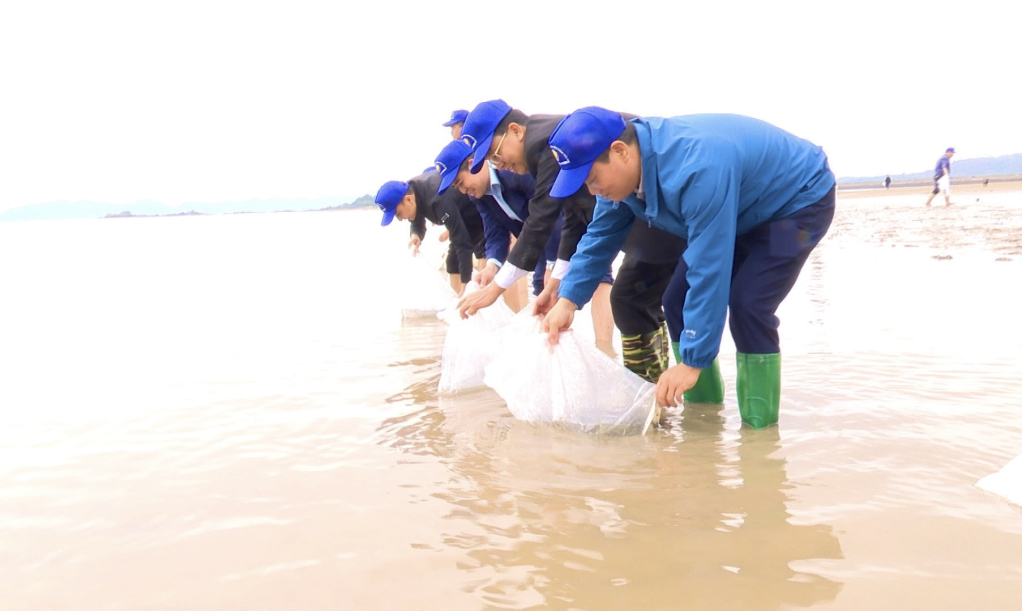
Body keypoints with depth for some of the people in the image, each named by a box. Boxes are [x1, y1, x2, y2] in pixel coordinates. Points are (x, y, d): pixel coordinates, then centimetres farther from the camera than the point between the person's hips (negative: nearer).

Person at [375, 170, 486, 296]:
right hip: (462, 219, 9)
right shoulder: (413, 190, -11)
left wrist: (465, 282, -37)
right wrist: (416, 234, -19)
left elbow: (462, 240, -36)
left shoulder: (438, 199, -38)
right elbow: (418, 223, 6)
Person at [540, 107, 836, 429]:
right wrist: (568, 300, -14)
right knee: (679, 302, 0)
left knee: (747, 305, -24)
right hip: (746, 212, 8)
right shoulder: (622, 168, -14)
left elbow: (710, 270, -39)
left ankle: (760, 428, -9)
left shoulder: (695, 170, -41)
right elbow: (600, 236, -2)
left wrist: (692, 361, -35)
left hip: (800, 197, -8)